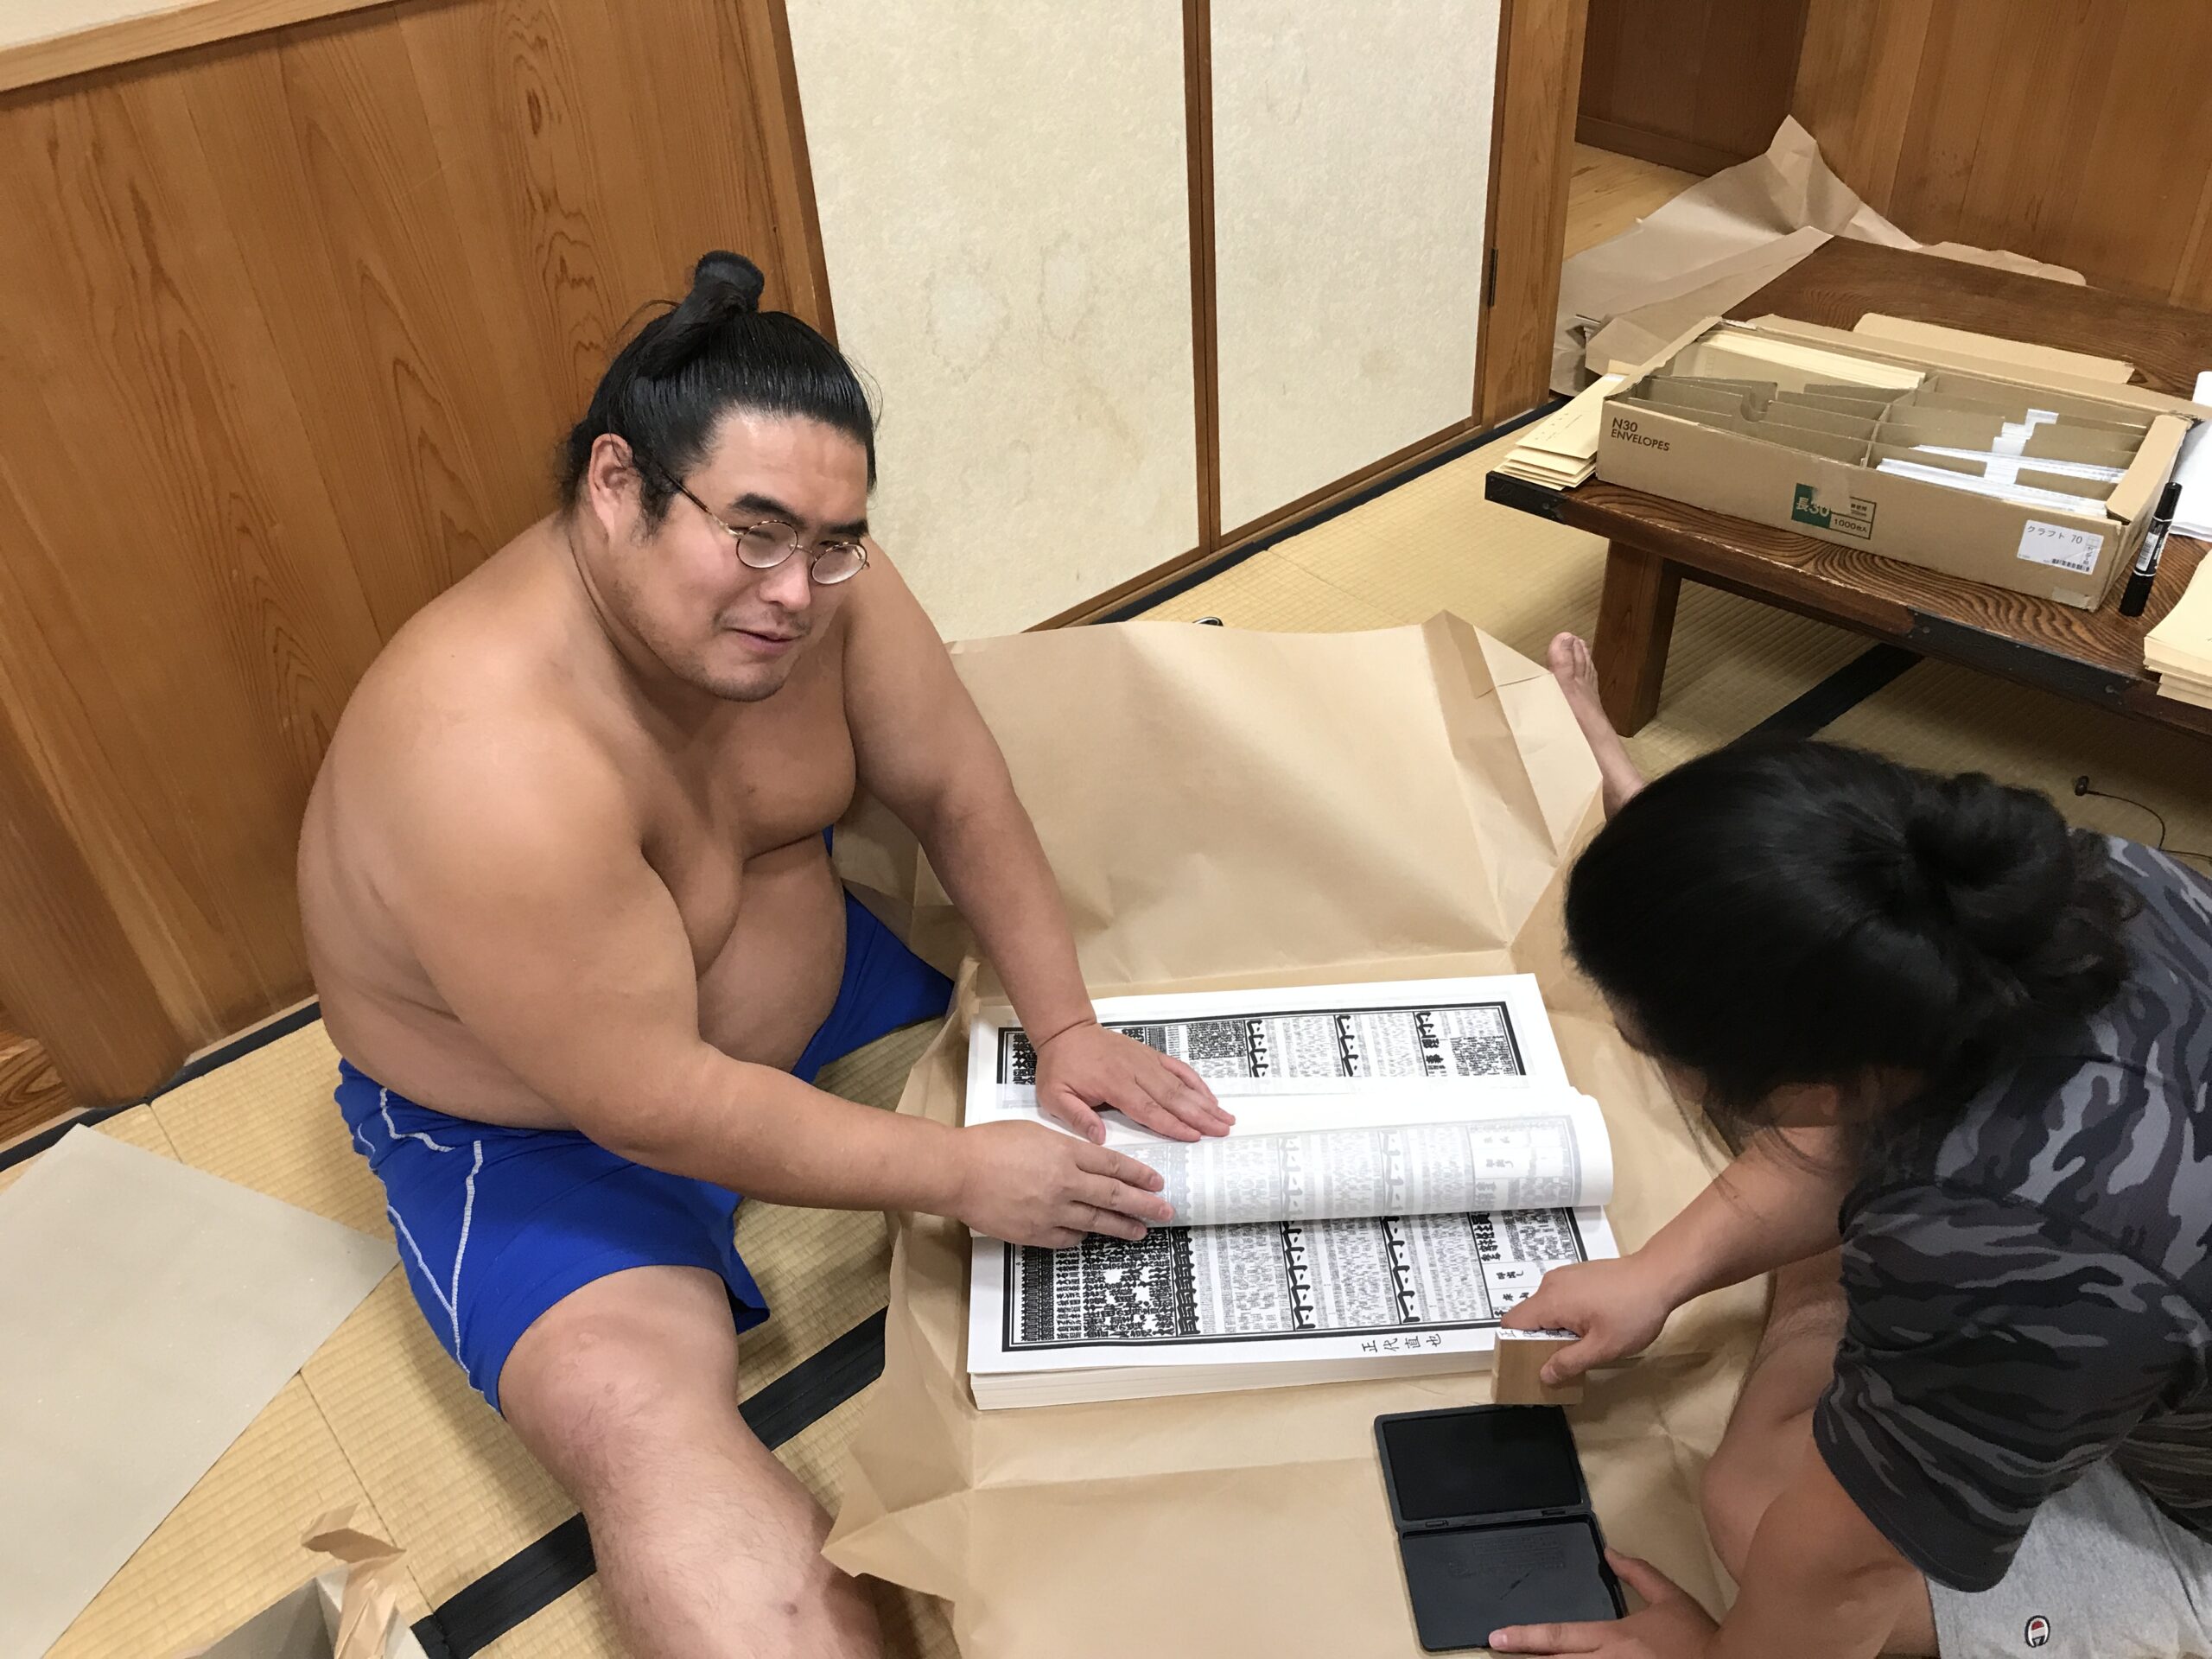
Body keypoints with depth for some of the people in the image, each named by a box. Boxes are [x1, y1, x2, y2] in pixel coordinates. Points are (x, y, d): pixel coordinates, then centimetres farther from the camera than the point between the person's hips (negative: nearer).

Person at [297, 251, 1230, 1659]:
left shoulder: (812, 570, -19)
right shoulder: (491, 761, -37)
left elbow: (956, 789, -9)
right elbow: (652, 1108, -32)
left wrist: (1064, 1028, -17)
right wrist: (960, 1176, -27)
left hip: (809, 967, 7)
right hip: (541, 1126, -6)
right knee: (649, 1431, -27)